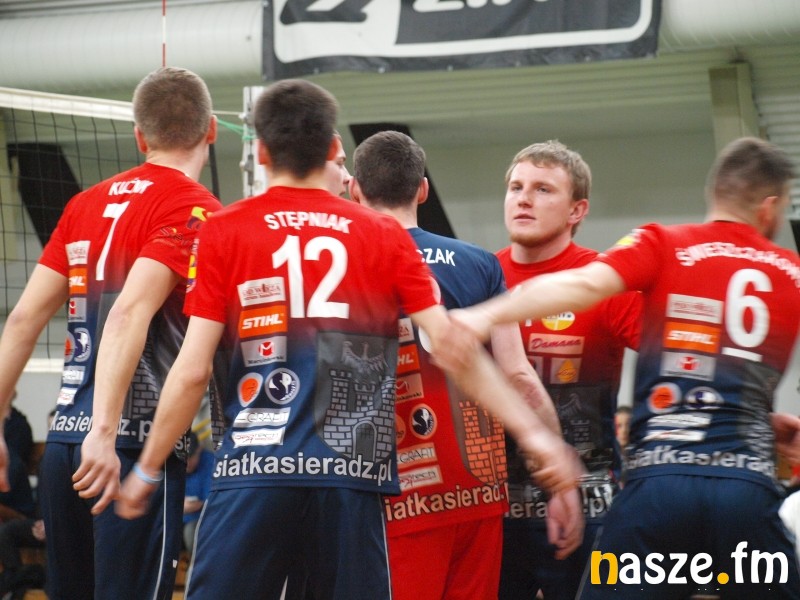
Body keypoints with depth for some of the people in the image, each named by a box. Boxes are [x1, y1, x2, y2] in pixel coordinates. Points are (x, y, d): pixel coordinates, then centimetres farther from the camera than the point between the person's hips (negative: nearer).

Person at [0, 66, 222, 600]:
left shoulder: (86, 205, 14)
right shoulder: (197, 210, -6)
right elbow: (129, 315, -19)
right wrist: (104, 433, -25)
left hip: (64, 442, 7)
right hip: (137, 445, -7)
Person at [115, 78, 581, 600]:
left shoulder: (224, 231, 3)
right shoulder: (387, 237, 8)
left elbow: (192, 372, -1)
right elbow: (453, 348, 0)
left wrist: (147, 470, 9)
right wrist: (532, 432, 4)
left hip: (254, 473, -1)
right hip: (353, 477, 2)